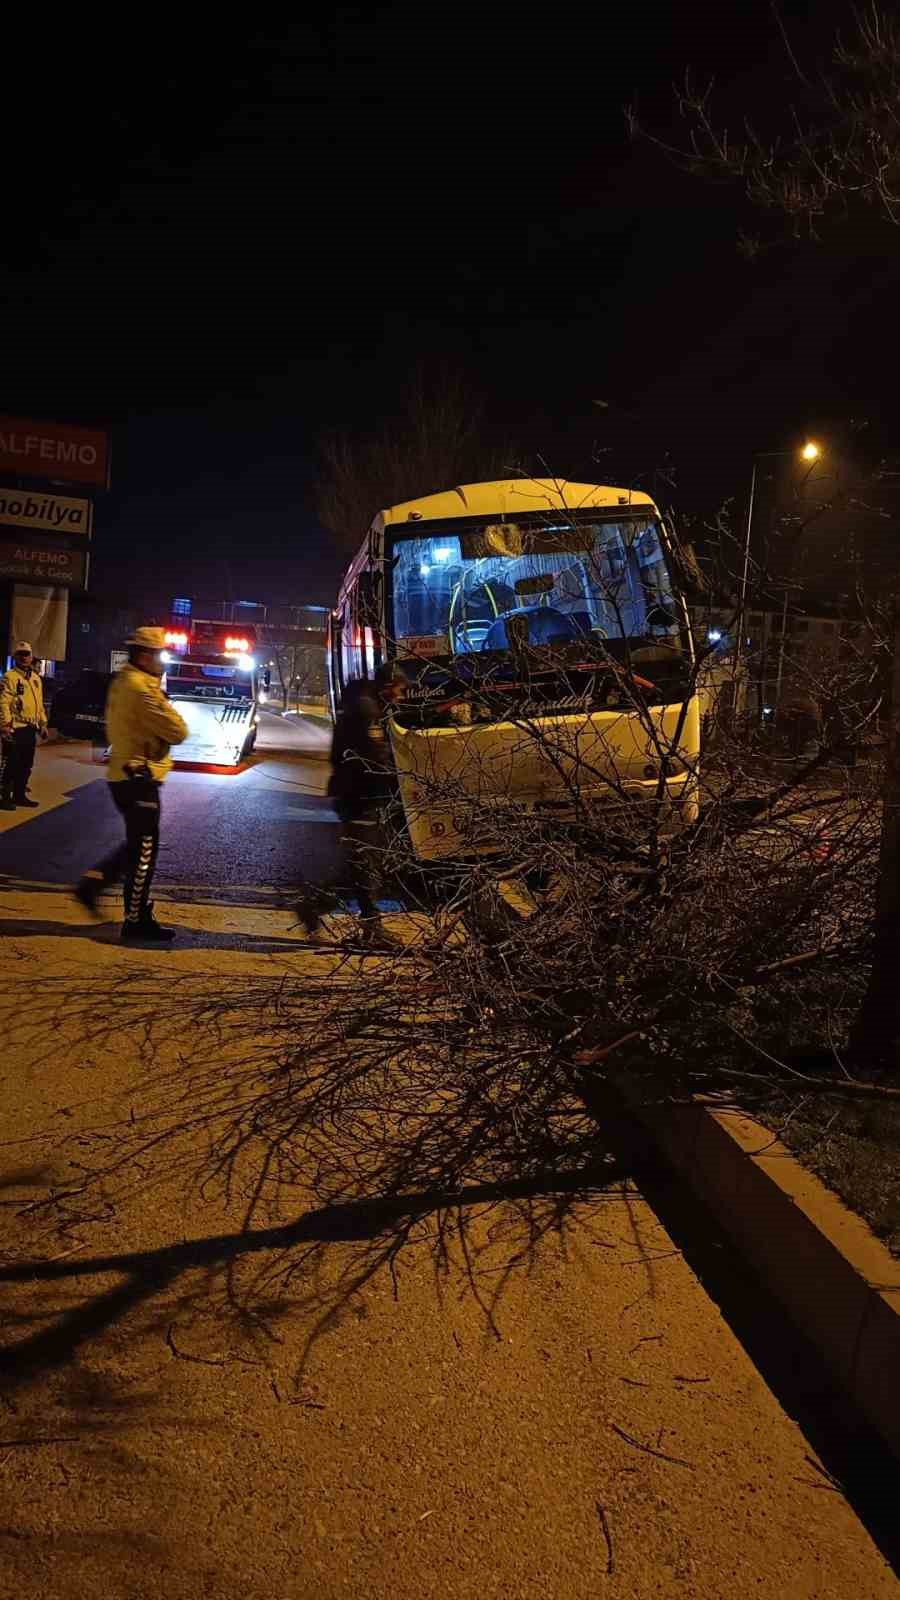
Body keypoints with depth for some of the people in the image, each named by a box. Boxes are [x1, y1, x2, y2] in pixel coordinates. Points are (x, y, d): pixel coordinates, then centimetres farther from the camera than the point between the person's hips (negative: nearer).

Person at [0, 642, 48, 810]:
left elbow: (39, 703, 22)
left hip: (31, 729, 8)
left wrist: (43, 724, 17)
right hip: (14, 729, -8)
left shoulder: (36, 679, 16)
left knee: (26, 765, 12)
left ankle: (20, 795, 22)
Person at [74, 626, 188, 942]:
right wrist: (164, 703, -2)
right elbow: (177, 731, -20)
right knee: (143, 852, -1)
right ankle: (137, 920, 7)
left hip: (125, 775, 10)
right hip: (138, 779, -10)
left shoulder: (123, 682, 13)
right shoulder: (142, 687, -19)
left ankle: (92, 884, 21)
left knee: (137, 845, 21)